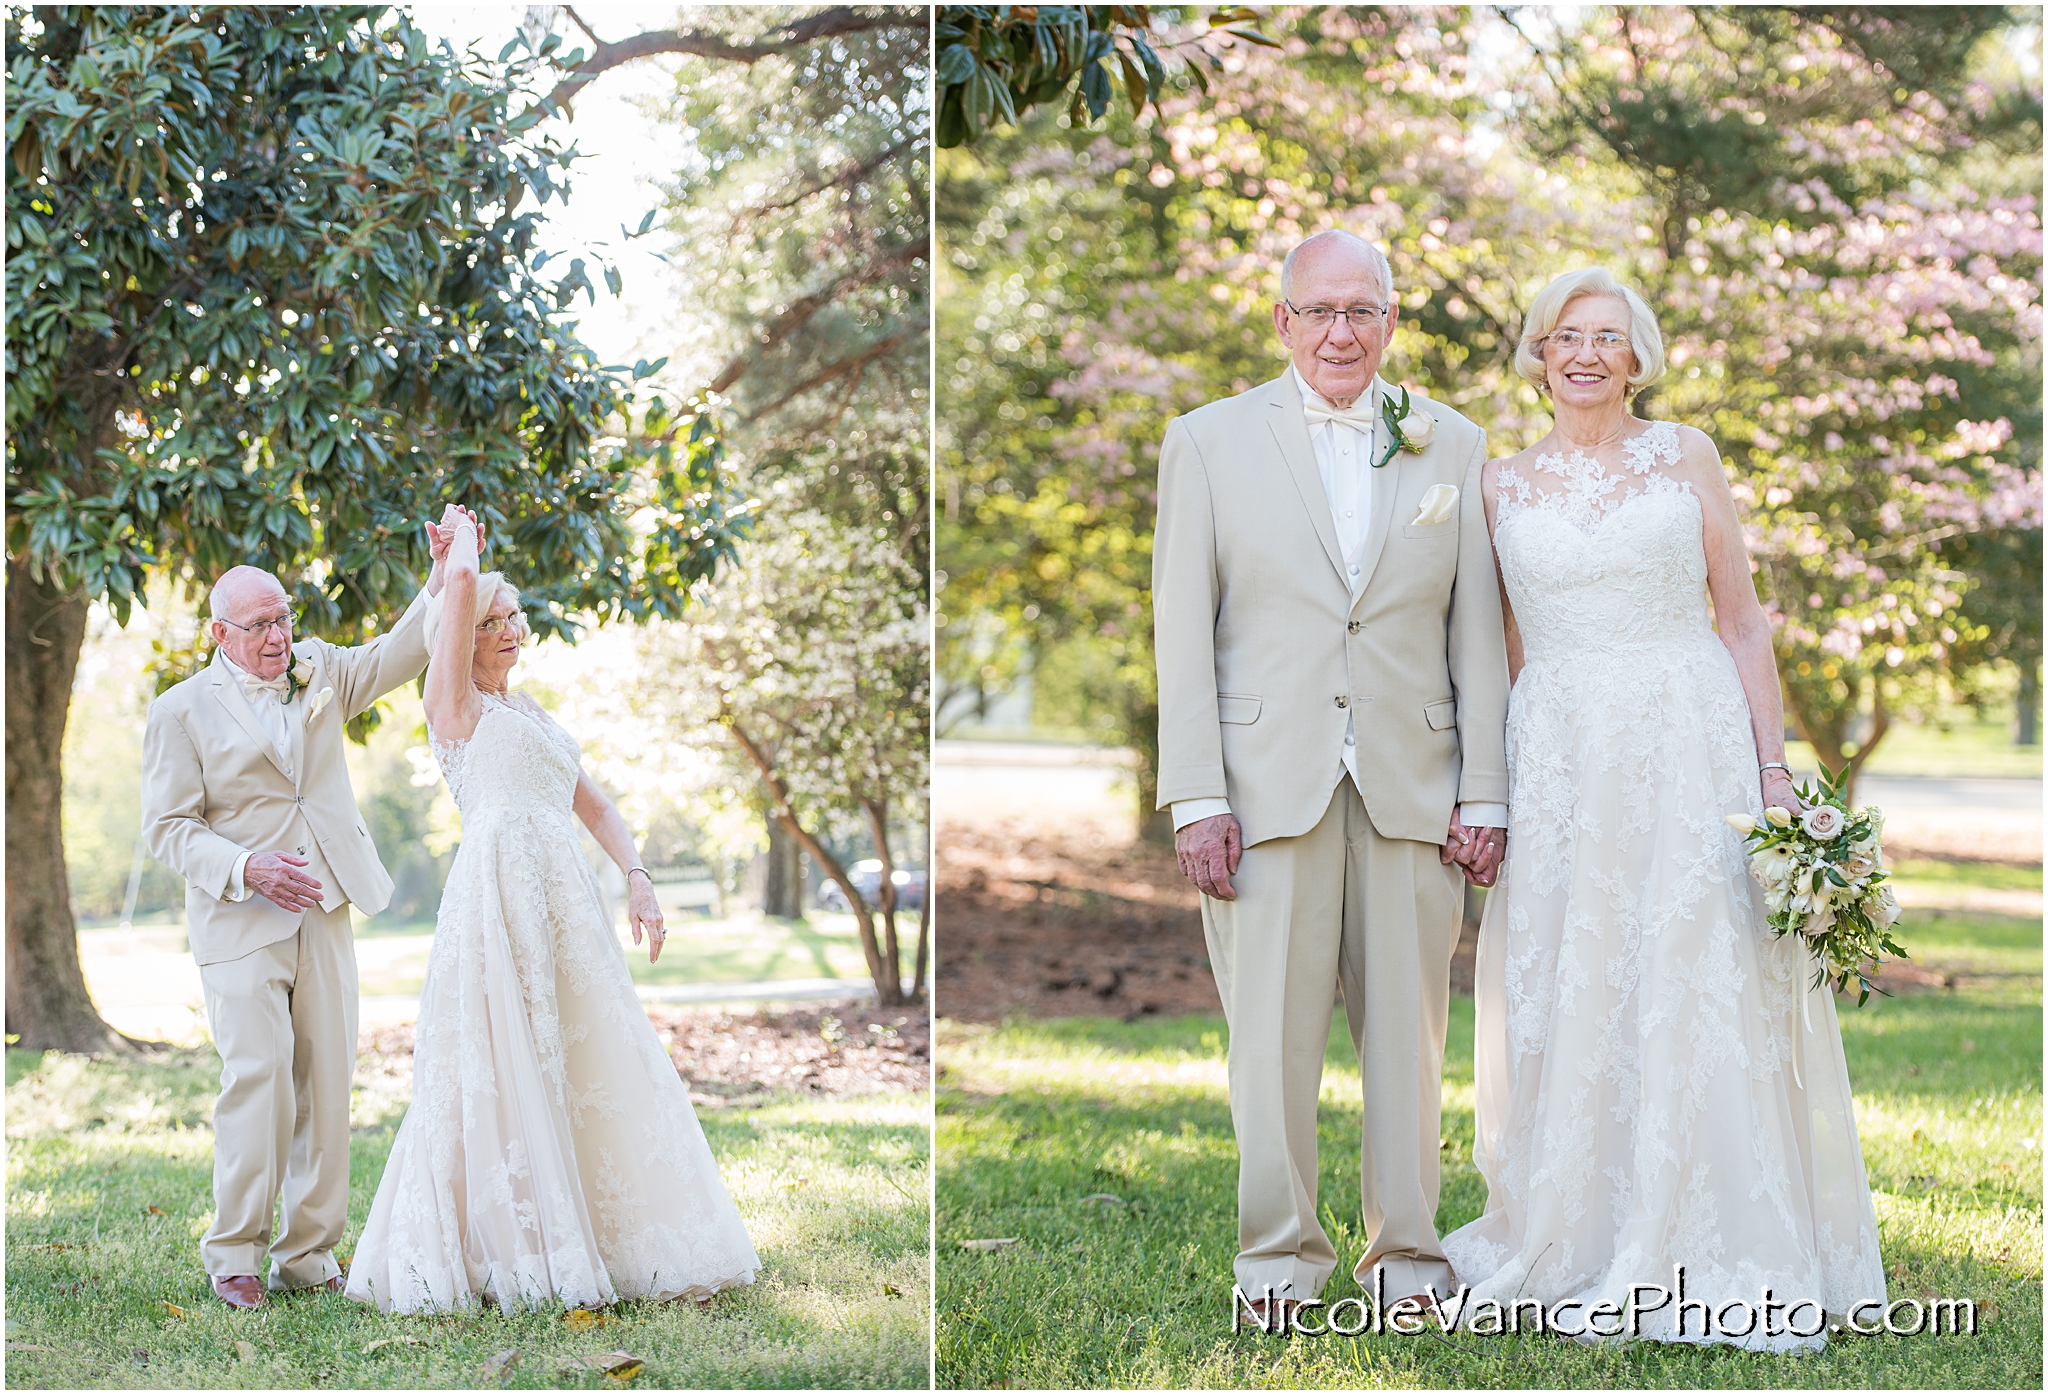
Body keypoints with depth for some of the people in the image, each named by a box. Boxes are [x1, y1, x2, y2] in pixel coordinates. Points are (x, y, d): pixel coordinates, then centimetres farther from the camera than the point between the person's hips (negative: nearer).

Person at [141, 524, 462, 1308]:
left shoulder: (318, 674, 14)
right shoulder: (182, 711, 0)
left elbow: (400, 653, 6)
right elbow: (167, 827, -4)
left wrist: (447, 574, -10)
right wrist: (247, 868, -19)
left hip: (324, 915, 5)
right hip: (240, 921, -5)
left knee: (327, 1080, 1)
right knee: (258, 1074, -15)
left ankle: (308, 1254, 8)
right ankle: (233, 1255, -4)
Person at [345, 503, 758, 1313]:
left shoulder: (532, 716, 25)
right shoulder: (456, 704, 5)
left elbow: (594, 805, 22)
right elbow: (461, 581, -7)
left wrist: (638, 879, 7)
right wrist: (462, 530, 13)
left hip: (567, 901, 7)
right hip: (496, 895, -7)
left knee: (593, 1069, 4)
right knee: (503, 1075, -7)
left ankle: (613, 1243, 9)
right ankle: (499, 1252, -2)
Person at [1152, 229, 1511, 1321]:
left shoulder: (1452, 446, 11)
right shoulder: (1208, 442, 6)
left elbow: (1477, 632, 9)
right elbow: (1183, 632, 2)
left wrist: (1484, 791, 2)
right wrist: (1195, 798, -6)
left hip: (1412, 783, 2)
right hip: (1268, 781, -1)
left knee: (1407, 1027, 5)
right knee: (1271, 1029, 0)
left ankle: (1405, 1248, 17)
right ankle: (1279, 1247, 13)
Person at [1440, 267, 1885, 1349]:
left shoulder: (1685, 457, 5)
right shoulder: (1502, 487, 10)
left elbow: (1741, 621, 4)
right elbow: (1503, 649, 13)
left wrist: (1774, 769, -4)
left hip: (1689, 745, -2)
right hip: (1558, 760, 2)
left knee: (1699, 994, -2)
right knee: (1563, 1004, 4)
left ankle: (1702, 1252, 6)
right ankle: (1574, 1246, 16)